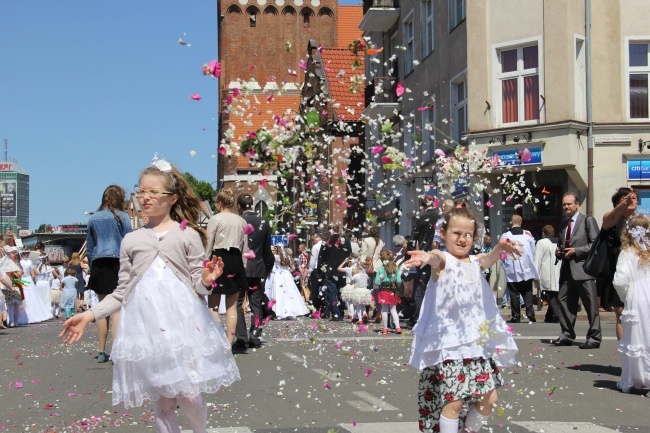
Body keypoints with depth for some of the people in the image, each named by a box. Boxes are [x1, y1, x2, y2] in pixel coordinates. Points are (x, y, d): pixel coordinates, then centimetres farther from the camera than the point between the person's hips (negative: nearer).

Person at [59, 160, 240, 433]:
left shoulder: (188, 235, 4)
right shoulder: (131, 241, 13)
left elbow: (197, 285, 6)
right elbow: (122, 292, 15)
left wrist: (207, 281, -17)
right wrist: (90, 315, 7)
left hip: (182, 321, -2)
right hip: (145, 325, 3)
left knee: (189, 398, -6)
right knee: (162, 403, 5)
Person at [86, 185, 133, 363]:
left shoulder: (93, 218, 11)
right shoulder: (122, 217, 0)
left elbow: (89, 247, 13)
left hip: (98, 264, 4)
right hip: (117, 262, -4)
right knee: (117, 308, -6)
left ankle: (102, 352, 14)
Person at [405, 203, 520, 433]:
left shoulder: (475, 262, 11)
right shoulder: (444, 261, -2)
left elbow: (489, 258, -11)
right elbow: (436, 258, -27)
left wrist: (500, 248, -36)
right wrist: (427, 257, -53)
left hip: (479, 342, 5)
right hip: (449, 343, -5)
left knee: (489, 398, 7)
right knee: (454, 401, -12)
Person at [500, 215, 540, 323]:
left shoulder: (505, 236, -7)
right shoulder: (528, 234, -1)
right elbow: (533, 251, 3)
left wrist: (505, 265, 14)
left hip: (512, 271, -2)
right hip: (527, 269, 2)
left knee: (514, 294, 4)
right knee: (527, 292, 11)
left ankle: (516, 316, 3)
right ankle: (530, 312, -3)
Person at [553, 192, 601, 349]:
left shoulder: (588, 220, 0)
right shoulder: (562, 225, 20)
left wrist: (576, 251, -14)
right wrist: (559, 251, 8)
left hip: (583, 268, -7)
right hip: (567, 270, 7)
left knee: (591, 305, -5)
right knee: (564, 301, 7)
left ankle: (594, 338, 0)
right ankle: (567, 335, 16)